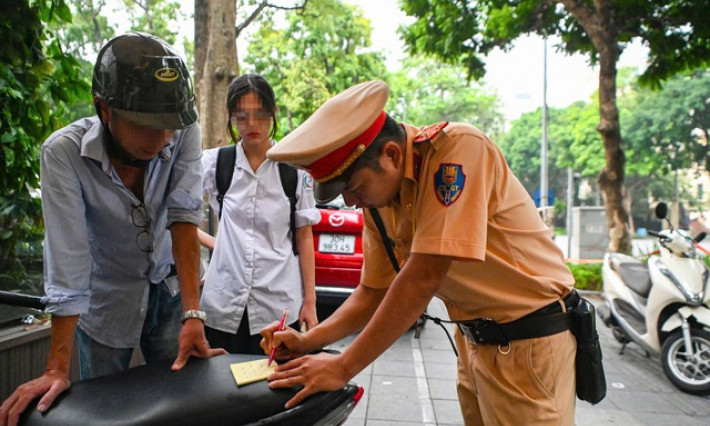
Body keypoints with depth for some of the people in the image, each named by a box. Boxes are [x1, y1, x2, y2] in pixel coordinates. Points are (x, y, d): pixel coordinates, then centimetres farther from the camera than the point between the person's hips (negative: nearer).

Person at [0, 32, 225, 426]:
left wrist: (192, 314, -27)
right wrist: (58, 368, -23)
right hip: (105, 301, -1)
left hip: (170, 288, 2)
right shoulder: (63, 152, -25)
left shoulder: (184, 132, -20)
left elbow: (184, 215, -22)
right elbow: (67, 262, -26)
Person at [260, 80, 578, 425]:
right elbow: (375, 291, 6)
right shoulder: (378, 195, -3)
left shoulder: (459, 149, -25)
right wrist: (308, 342, -7)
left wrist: (343, 367, -23)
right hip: (473, 338, 6)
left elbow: (424, 278, -30)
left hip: (530, 337, -6)